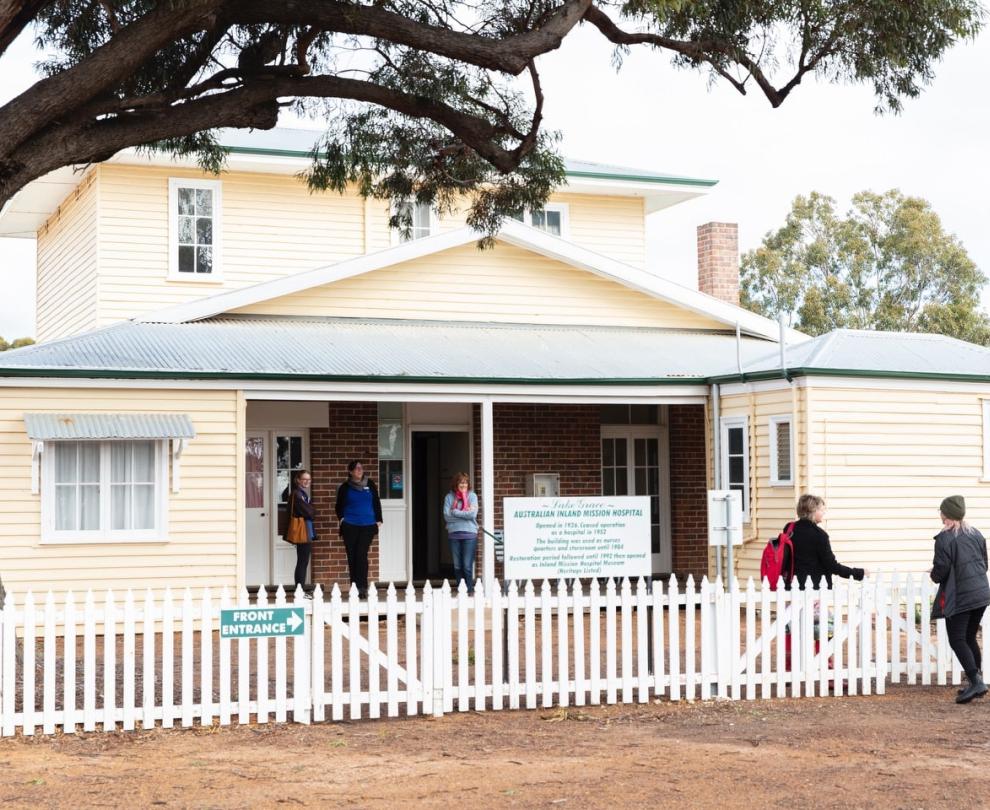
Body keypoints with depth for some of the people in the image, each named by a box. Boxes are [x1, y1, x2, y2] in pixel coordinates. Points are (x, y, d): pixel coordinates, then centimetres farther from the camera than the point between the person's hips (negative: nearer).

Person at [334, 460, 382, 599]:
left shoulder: (370, 484, 5)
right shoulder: (345, 487, 3)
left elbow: (376, 503, 12)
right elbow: (338, 506, 14)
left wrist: (378, 520, 7)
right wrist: (341, 518, 0)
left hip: (368, 526, -1)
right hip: (350, 527, 1)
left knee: (362, 555, -11)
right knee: (352, 556, 2)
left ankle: (362, 587, -12)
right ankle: (355, 587, 8)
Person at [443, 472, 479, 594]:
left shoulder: (472, 496, 4)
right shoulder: (449, 497, 6)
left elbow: (473, 514, -9)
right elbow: (447, 516, -5)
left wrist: (455, 512, -6)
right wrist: (464, 514, -8)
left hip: (469, 534, -2)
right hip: (454, 534, 2)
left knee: (467, 566, -7)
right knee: (457, 566, 6)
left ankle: (470, 590, -1)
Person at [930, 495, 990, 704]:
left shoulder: (945, 538, -14)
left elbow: (940, 570, -14)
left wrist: (934, 575, 8)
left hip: (959, 598, -7)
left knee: (957, 640, -3)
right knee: (970, 638, 17)